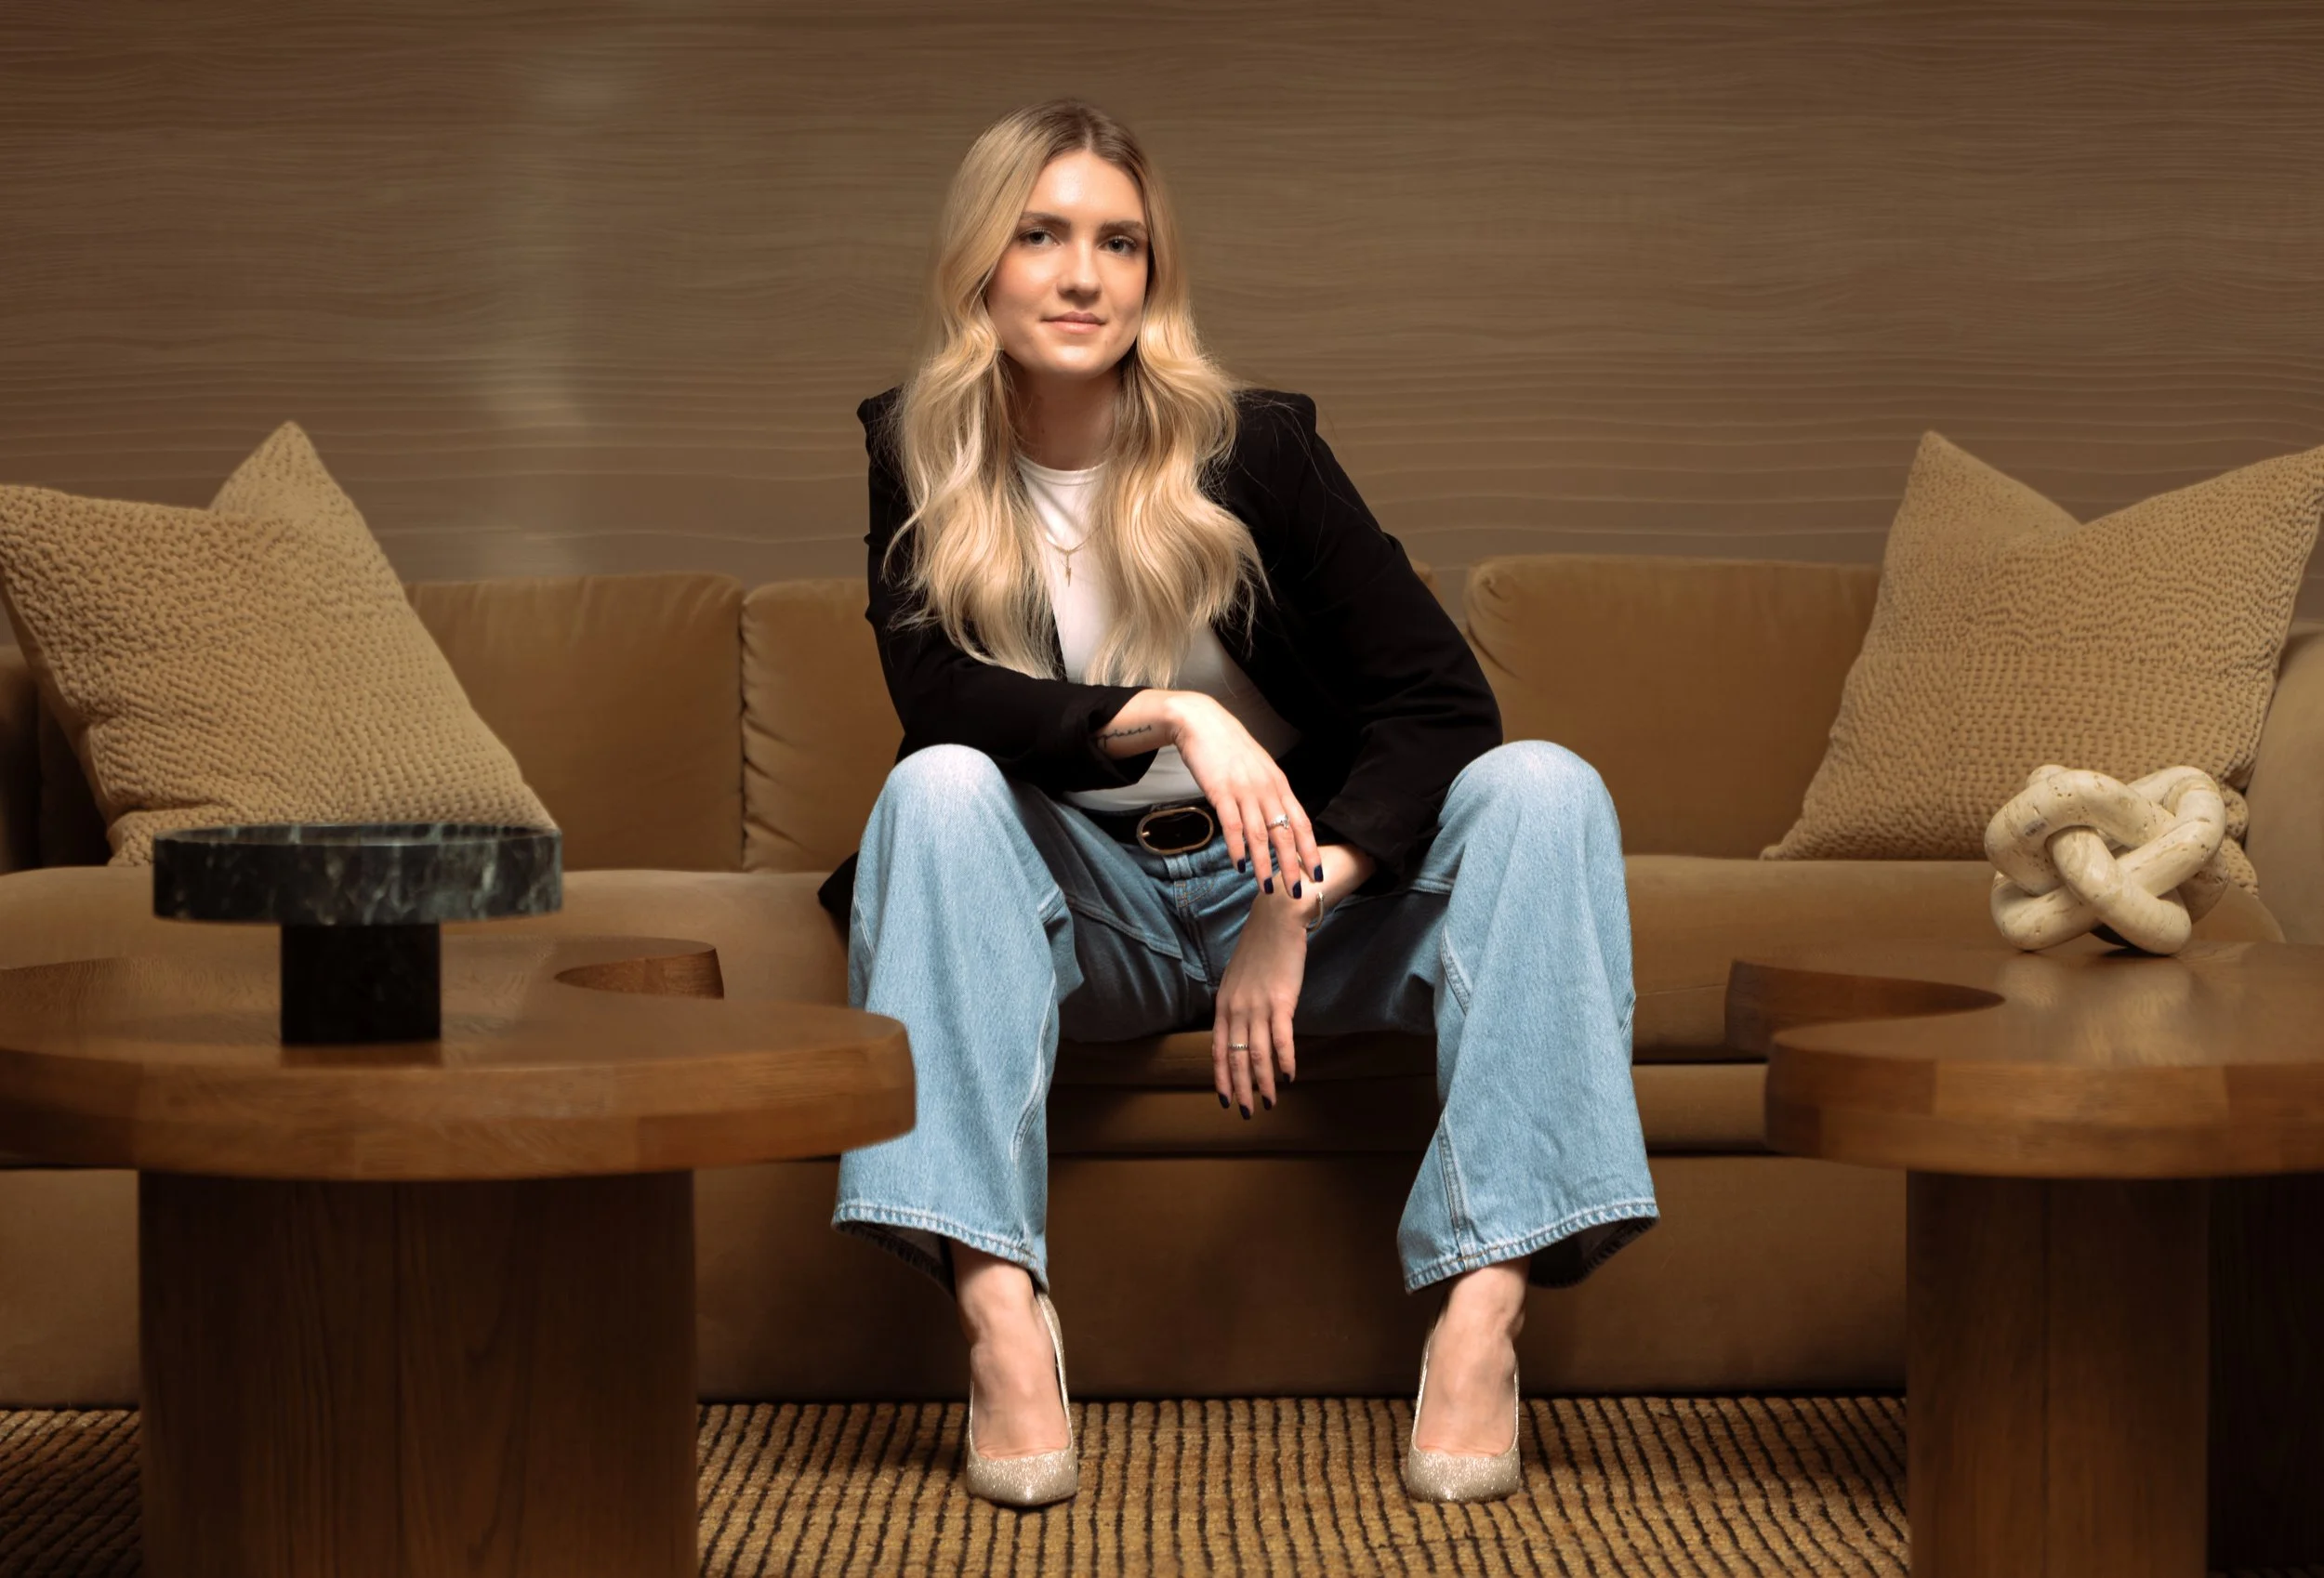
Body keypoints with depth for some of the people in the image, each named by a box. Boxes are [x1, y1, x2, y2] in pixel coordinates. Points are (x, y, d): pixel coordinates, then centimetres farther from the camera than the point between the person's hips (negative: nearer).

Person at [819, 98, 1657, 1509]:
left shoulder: (1252, 444, -6)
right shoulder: (922, 458, -2)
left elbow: (1444, 699, -11)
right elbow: (937, 697, -16)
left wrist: (1297, 905, -23)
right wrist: (1169, 718, -32)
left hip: (1295, 881, 0)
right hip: (1088, 909, 0)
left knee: (1543, 788, -23)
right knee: (937, 790, -29)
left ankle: (1486, 1306, -38)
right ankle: (1002, 1311, -42)